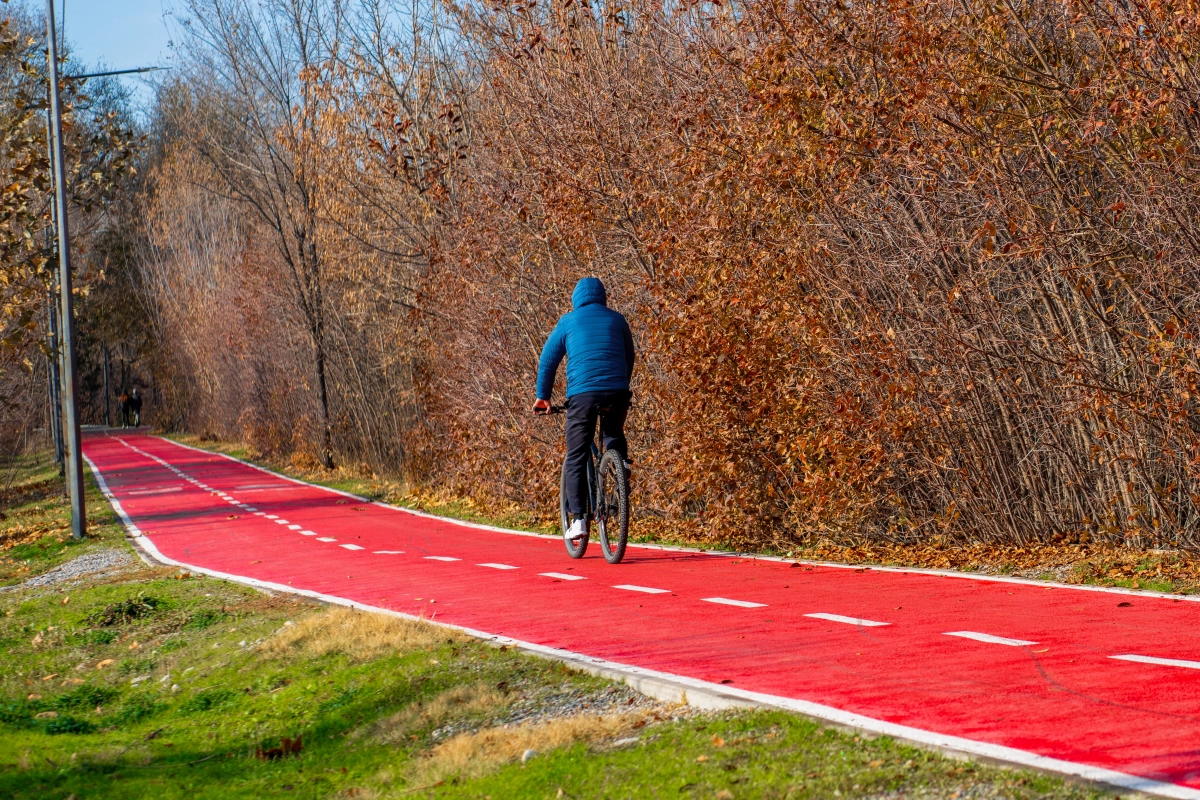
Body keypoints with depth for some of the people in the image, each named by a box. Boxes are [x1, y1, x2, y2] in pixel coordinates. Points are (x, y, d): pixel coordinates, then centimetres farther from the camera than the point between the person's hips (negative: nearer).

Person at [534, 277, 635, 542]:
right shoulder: (616, 320, 14)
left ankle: (578, 520, -5)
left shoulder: (568, 322, 9)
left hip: (582, 394, -2)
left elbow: (548, 360, 12)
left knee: (576, 458, 3)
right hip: (616, 392, 2)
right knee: (614, 436, 30)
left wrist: (543, 396, 23)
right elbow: (629, 358, 24)